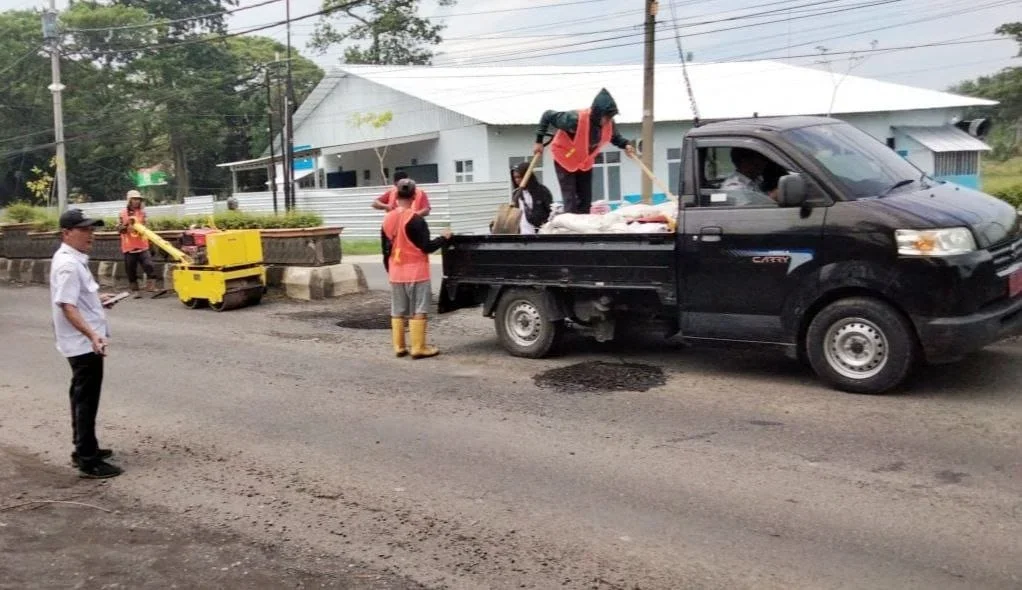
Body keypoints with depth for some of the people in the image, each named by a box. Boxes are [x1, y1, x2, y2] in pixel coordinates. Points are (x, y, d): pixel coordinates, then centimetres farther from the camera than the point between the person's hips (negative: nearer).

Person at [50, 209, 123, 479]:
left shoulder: (74, 259, 11)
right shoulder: (68, 264, -21)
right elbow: (67, 306, -29)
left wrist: (97, 300, 27)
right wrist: (91, 334, -37)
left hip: (84, 342, 11)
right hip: (83, 343, -11)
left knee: (82, 398, 18)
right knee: (86, 400, -5)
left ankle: (84, 449, 30)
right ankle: (88, 460, 2)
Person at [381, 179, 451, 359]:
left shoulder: (387, 219, 5)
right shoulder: (415, 219, -14)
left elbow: (385, 250, 11)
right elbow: (427, 247, -14)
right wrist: (444, 238, 2)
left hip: (396, 274, 6)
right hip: (415, 273, -6)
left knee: (397, 312, 11)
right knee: (418, 312, -1)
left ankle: (399, 347, 15)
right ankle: (419, 348, 1)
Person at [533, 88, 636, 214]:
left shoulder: (609, 123, -19)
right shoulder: (575, 119, -36)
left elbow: (614, 136, 6)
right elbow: (548, 116, -22)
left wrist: (626, 144, -14)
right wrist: (539, 141, -19)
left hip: (585, 162, 6)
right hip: (564, 159, -5)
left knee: (586, 200, 8)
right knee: (570, 201, -11)